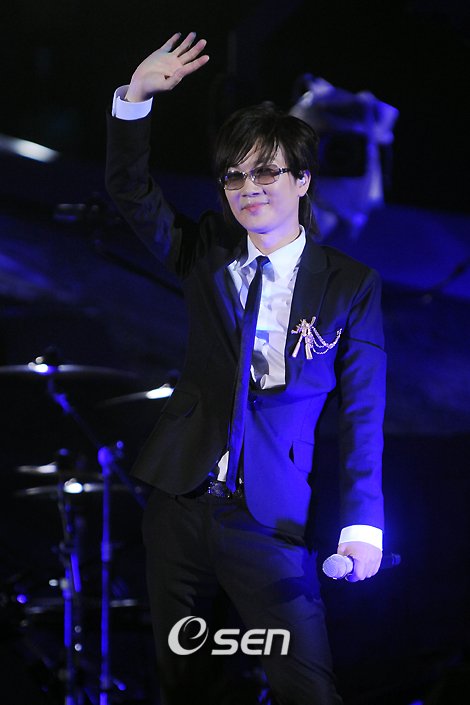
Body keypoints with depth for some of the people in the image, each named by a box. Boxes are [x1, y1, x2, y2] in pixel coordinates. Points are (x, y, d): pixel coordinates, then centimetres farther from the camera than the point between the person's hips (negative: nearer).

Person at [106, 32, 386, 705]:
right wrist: (137, 96, -12)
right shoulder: (207, 253, 8)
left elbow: (362, 413, -2)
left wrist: (362, 524, -9)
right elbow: (131, 190, 3)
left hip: (271, 523, -3)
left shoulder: (351, 285, -1)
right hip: (181, 502, 4)